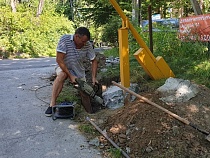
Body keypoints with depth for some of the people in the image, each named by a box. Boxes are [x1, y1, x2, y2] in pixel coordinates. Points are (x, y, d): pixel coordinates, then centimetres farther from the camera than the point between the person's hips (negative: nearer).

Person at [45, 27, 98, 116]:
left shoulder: (88, 45, -15)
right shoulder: (64, 39, -25)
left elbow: (94, 61, -3)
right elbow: (59, 60, -26)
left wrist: (94, 78, -12)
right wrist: (70, 75, -27)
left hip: (78, 71, 3)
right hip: (63, 67, -3)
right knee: (61, 75, -36)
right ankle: (52, 104, -33)